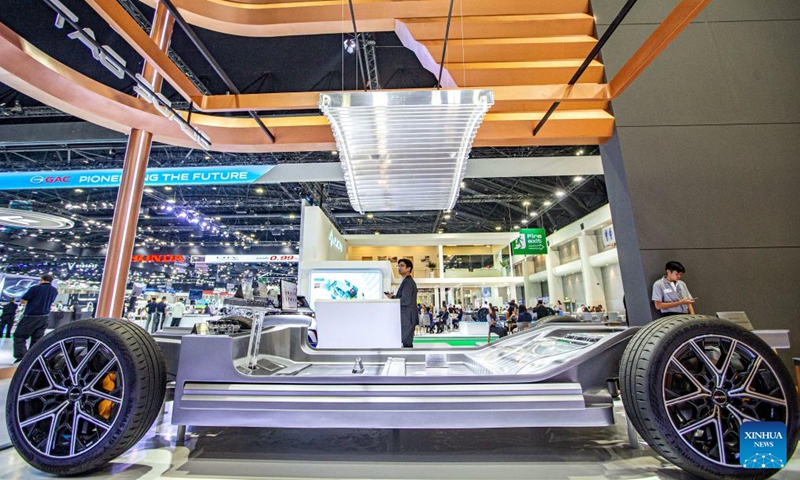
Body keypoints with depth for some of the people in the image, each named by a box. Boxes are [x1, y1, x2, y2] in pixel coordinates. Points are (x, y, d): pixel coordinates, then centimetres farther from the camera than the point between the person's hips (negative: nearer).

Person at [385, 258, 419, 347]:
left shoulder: (408, 281, -14)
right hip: (407, 317, 10)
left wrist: (392, 299, -12)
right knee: (407, 342, 13)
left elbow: (406, 300, -23)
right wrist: (394, 296, 6)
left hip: (407, 318, -10)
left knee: (406, 342, -7)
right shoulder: (407, 281, 18)